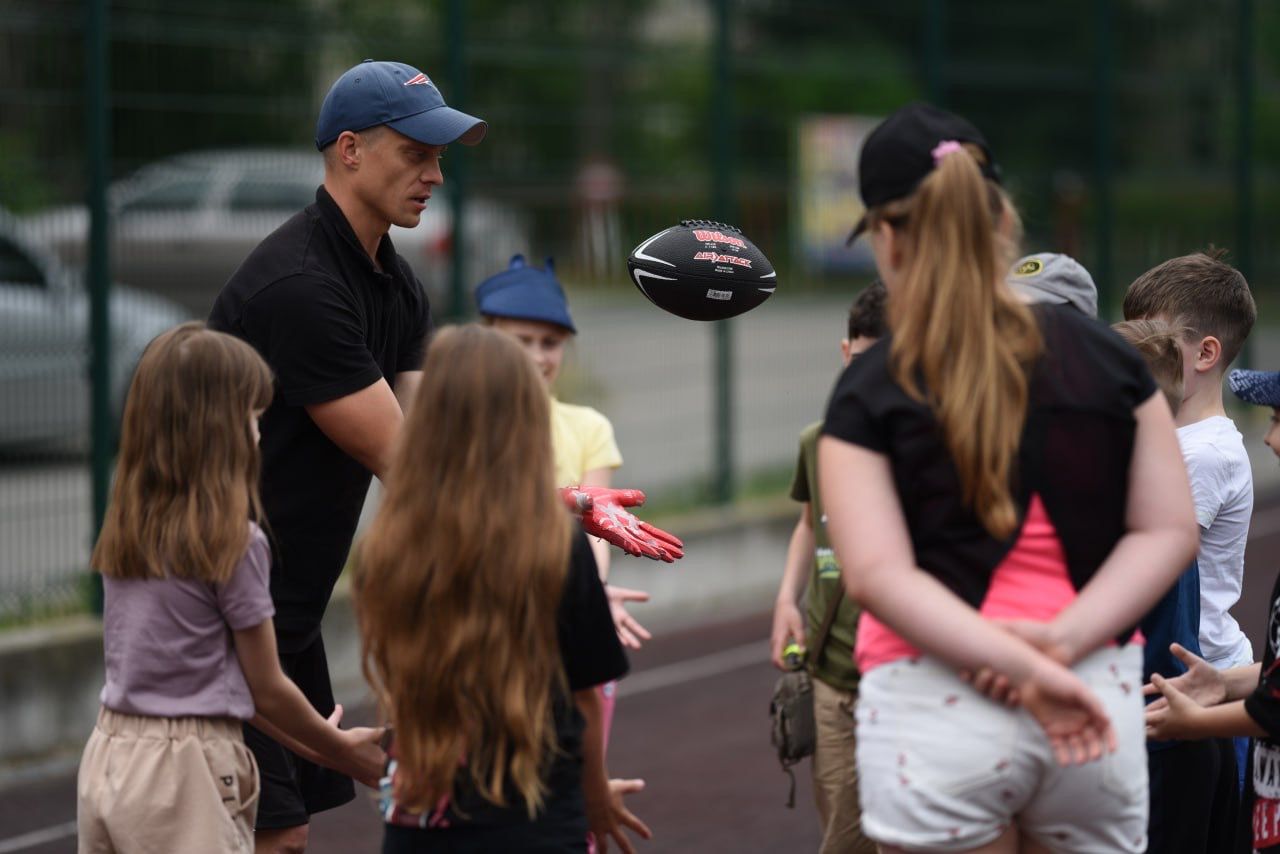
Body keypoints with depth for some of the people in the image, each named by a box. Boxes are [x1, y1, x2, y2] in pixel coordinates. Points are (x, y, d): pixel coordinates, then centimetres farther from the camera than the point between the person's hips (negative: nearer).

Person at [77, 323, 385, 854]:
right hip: (183, 771, -7)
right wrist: (341, 750, 14)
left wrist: (311, 744, 20)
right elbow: (267, 689, -4)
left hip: (108, 759, 7)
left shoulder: (125, 533, 7)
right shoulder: (232, 543, -13)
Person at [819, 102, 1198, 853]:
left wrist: (1027, 669, -17)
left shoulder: (871, 395, -4)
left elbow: (877, 574, -13)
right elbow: (1169, 529, 2)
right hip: (1100, 700, 3)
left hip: (935, 704, -3)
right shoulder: (1109, 361, 5)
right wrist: (1065, 640, -9)